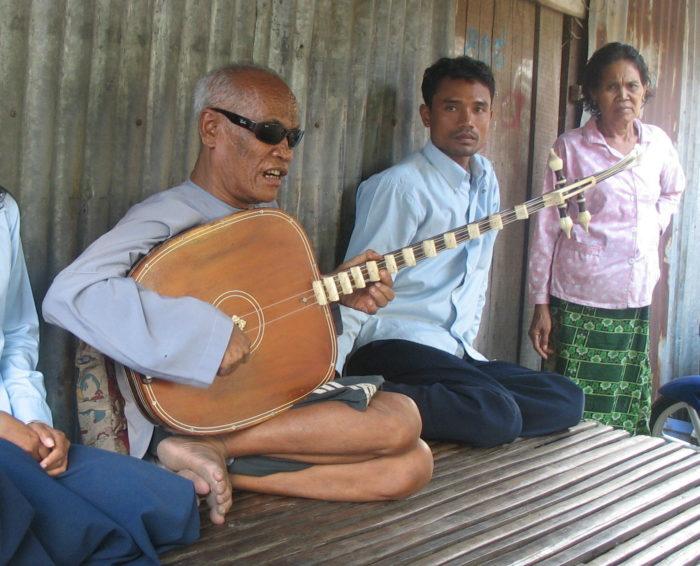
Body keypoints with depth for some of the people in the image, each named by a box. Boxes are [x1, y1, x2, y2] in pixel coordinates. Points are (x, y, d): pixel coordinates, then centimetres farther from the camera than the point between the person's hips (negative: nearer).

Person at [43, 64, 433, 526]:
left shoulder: (269, 216, 13)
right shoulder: (170, 216, -14)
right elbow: (69, 294, -30)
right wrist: (205, 335, -31)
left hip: (278, 406, 9)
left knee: (412, 465, -10)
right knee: (398, 422, -19)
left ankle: (226, 472, -12)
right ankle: (211, 452, -15)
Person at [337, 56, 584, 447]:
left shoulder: (486, 180, 16)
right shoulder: (401, 185, -9)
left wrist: (465, 344, 17)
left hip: (456, 352, 9)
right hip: (396, 345, -9)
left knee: (566, 400, -8)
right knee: (497, 417, -30)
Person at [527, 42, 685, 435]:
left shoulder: (658, 143, 9)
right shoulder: (571, 147, -2)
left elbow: (672, 191, 32)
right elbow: (547, 229, -2)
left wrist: (655, 226, 12)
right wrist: (541, 305, -5)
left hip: (637, 299, 4)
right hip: (580, 302, -4)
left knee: (630, 414, 5)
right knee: (578, 416, -4)